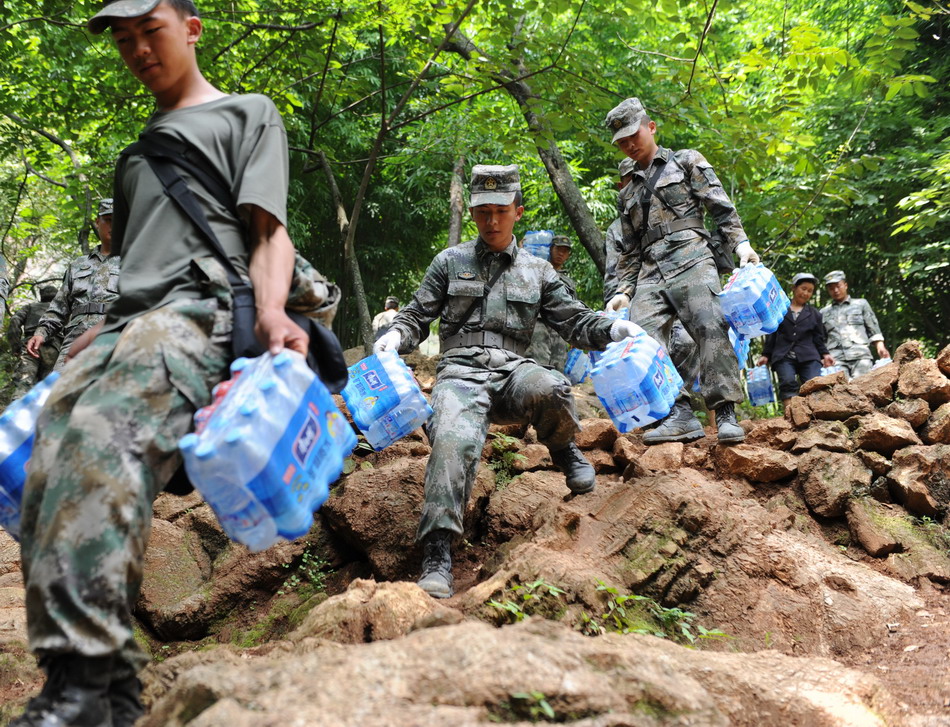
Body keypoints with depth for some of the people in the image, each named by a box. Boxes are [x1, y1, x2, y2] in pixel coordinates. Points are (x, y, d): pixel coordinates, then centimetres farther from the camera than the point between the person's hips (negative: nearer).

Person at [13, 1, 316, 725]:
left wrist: (271, 313, -15)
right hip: (127, 315, 7)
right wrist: (97, 333, 22)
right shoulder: (138, 145, 36)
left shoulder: (248, 112, 18)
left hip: (200, 306, -6)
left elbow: (267, 231, 4)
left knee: (103, 437, -35)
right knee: (47, 475, -20)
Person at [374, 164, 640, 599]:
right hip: (460, 370, -1)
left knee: (551, 389, -36)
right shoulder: (450, 262, 18)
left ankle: (564, 451, 1)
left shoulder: (537, 271, 22)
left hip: (512, 370, 1)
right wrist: (396, 336, -4)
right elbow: (417, 315, 18)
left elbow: (574, 321, 19)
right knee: (454, 439, -34)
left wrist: (612, 330, -1)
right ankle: (436, 557, -37)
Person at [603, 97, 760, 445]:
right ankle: (679, 414, -20)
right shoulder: (627, 194, 29)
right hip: (650, 273, 5)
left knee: (710, 328, -22)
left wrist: (739, 242, -9)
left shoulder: (686, 161, 17)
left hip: (690, 259, -4)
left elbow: (720, 206, 6)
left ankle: (726, 415, -23)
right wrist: (624, 291, 14)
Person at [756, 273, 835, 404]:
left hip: (809, 357, 2)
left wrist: (825, 354, 3)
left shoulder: (814, 313, 23)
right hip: (784, 357, -1)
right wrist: (765, 355, 10)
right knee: (788, 383, -25)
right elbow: (771, 335, 17)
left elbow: (818, 338, 20)